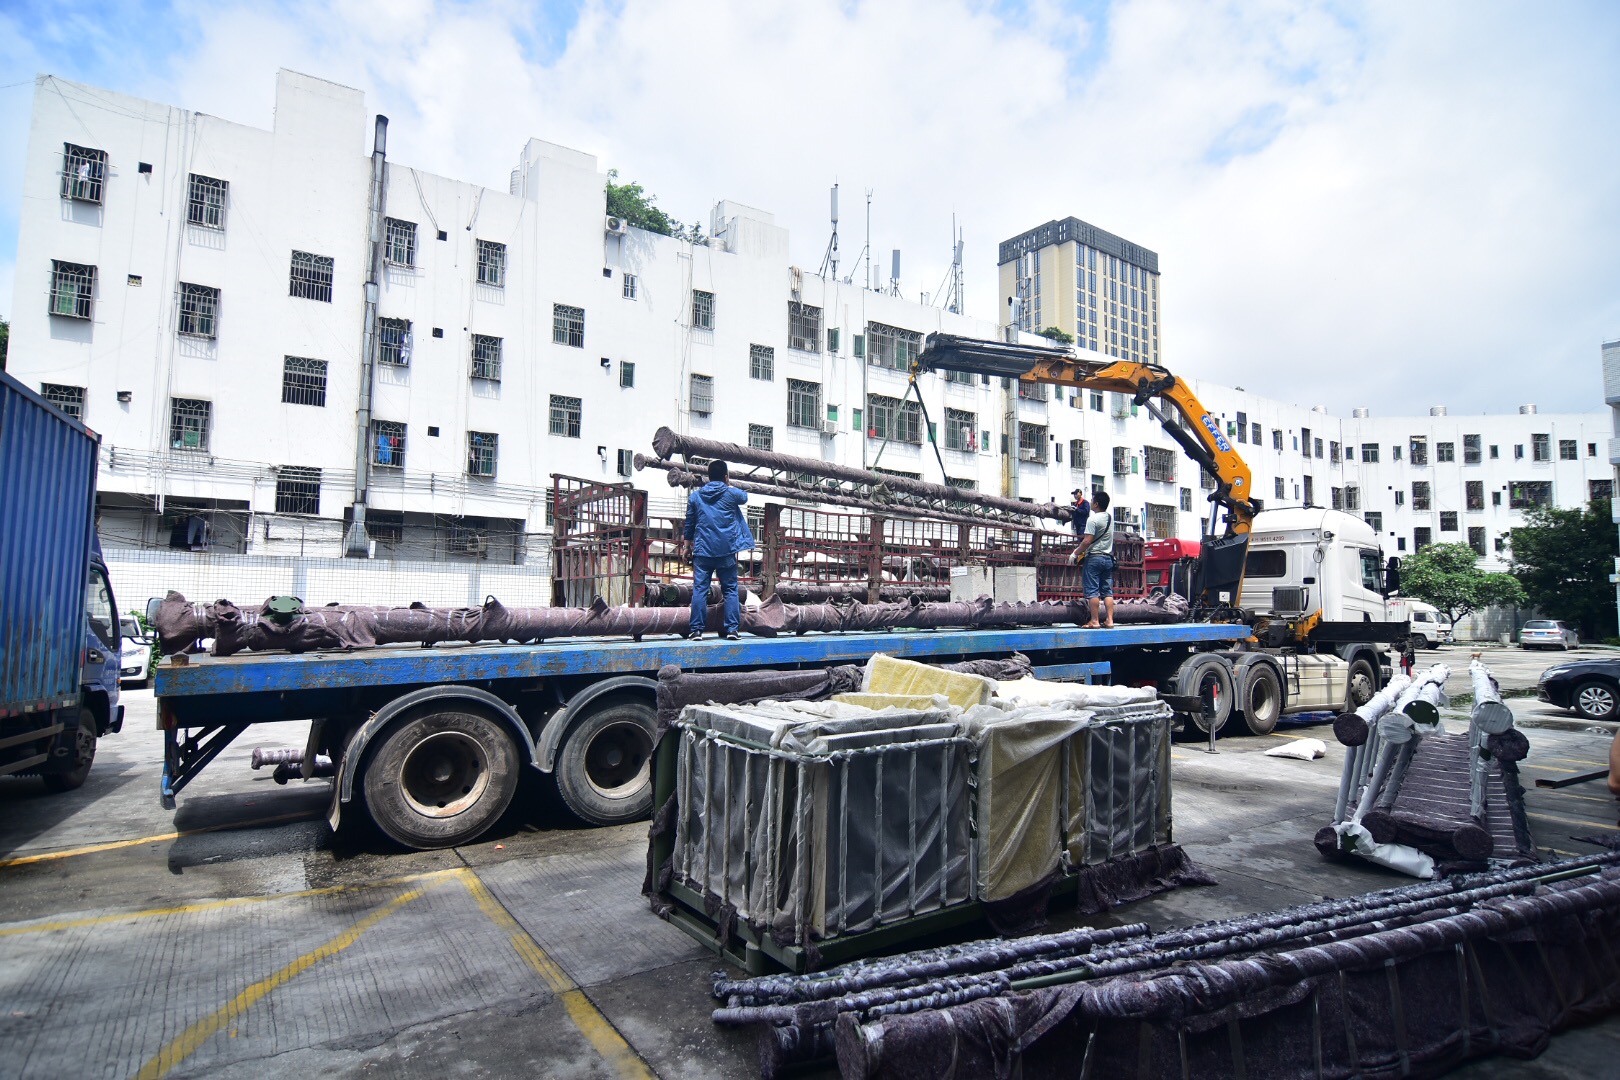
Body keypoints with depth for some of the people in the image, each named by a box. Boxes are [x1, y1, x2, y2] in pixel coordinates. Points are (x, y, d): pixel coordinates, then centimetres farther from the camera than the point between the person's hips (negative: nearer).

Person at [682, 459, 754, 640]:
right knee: (730, 589, 6)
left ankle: (696, 629, -2)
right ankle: (732, 628, 0)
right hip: (726, 550, -1)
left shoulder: (695, 496, 6)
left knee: (700, 589, 1)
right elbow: (745, 496, 25)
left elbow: (689, 523, 10)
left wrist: (687, 545, 18)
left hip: (702, 550, 1)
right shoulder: (731, 493, 2)